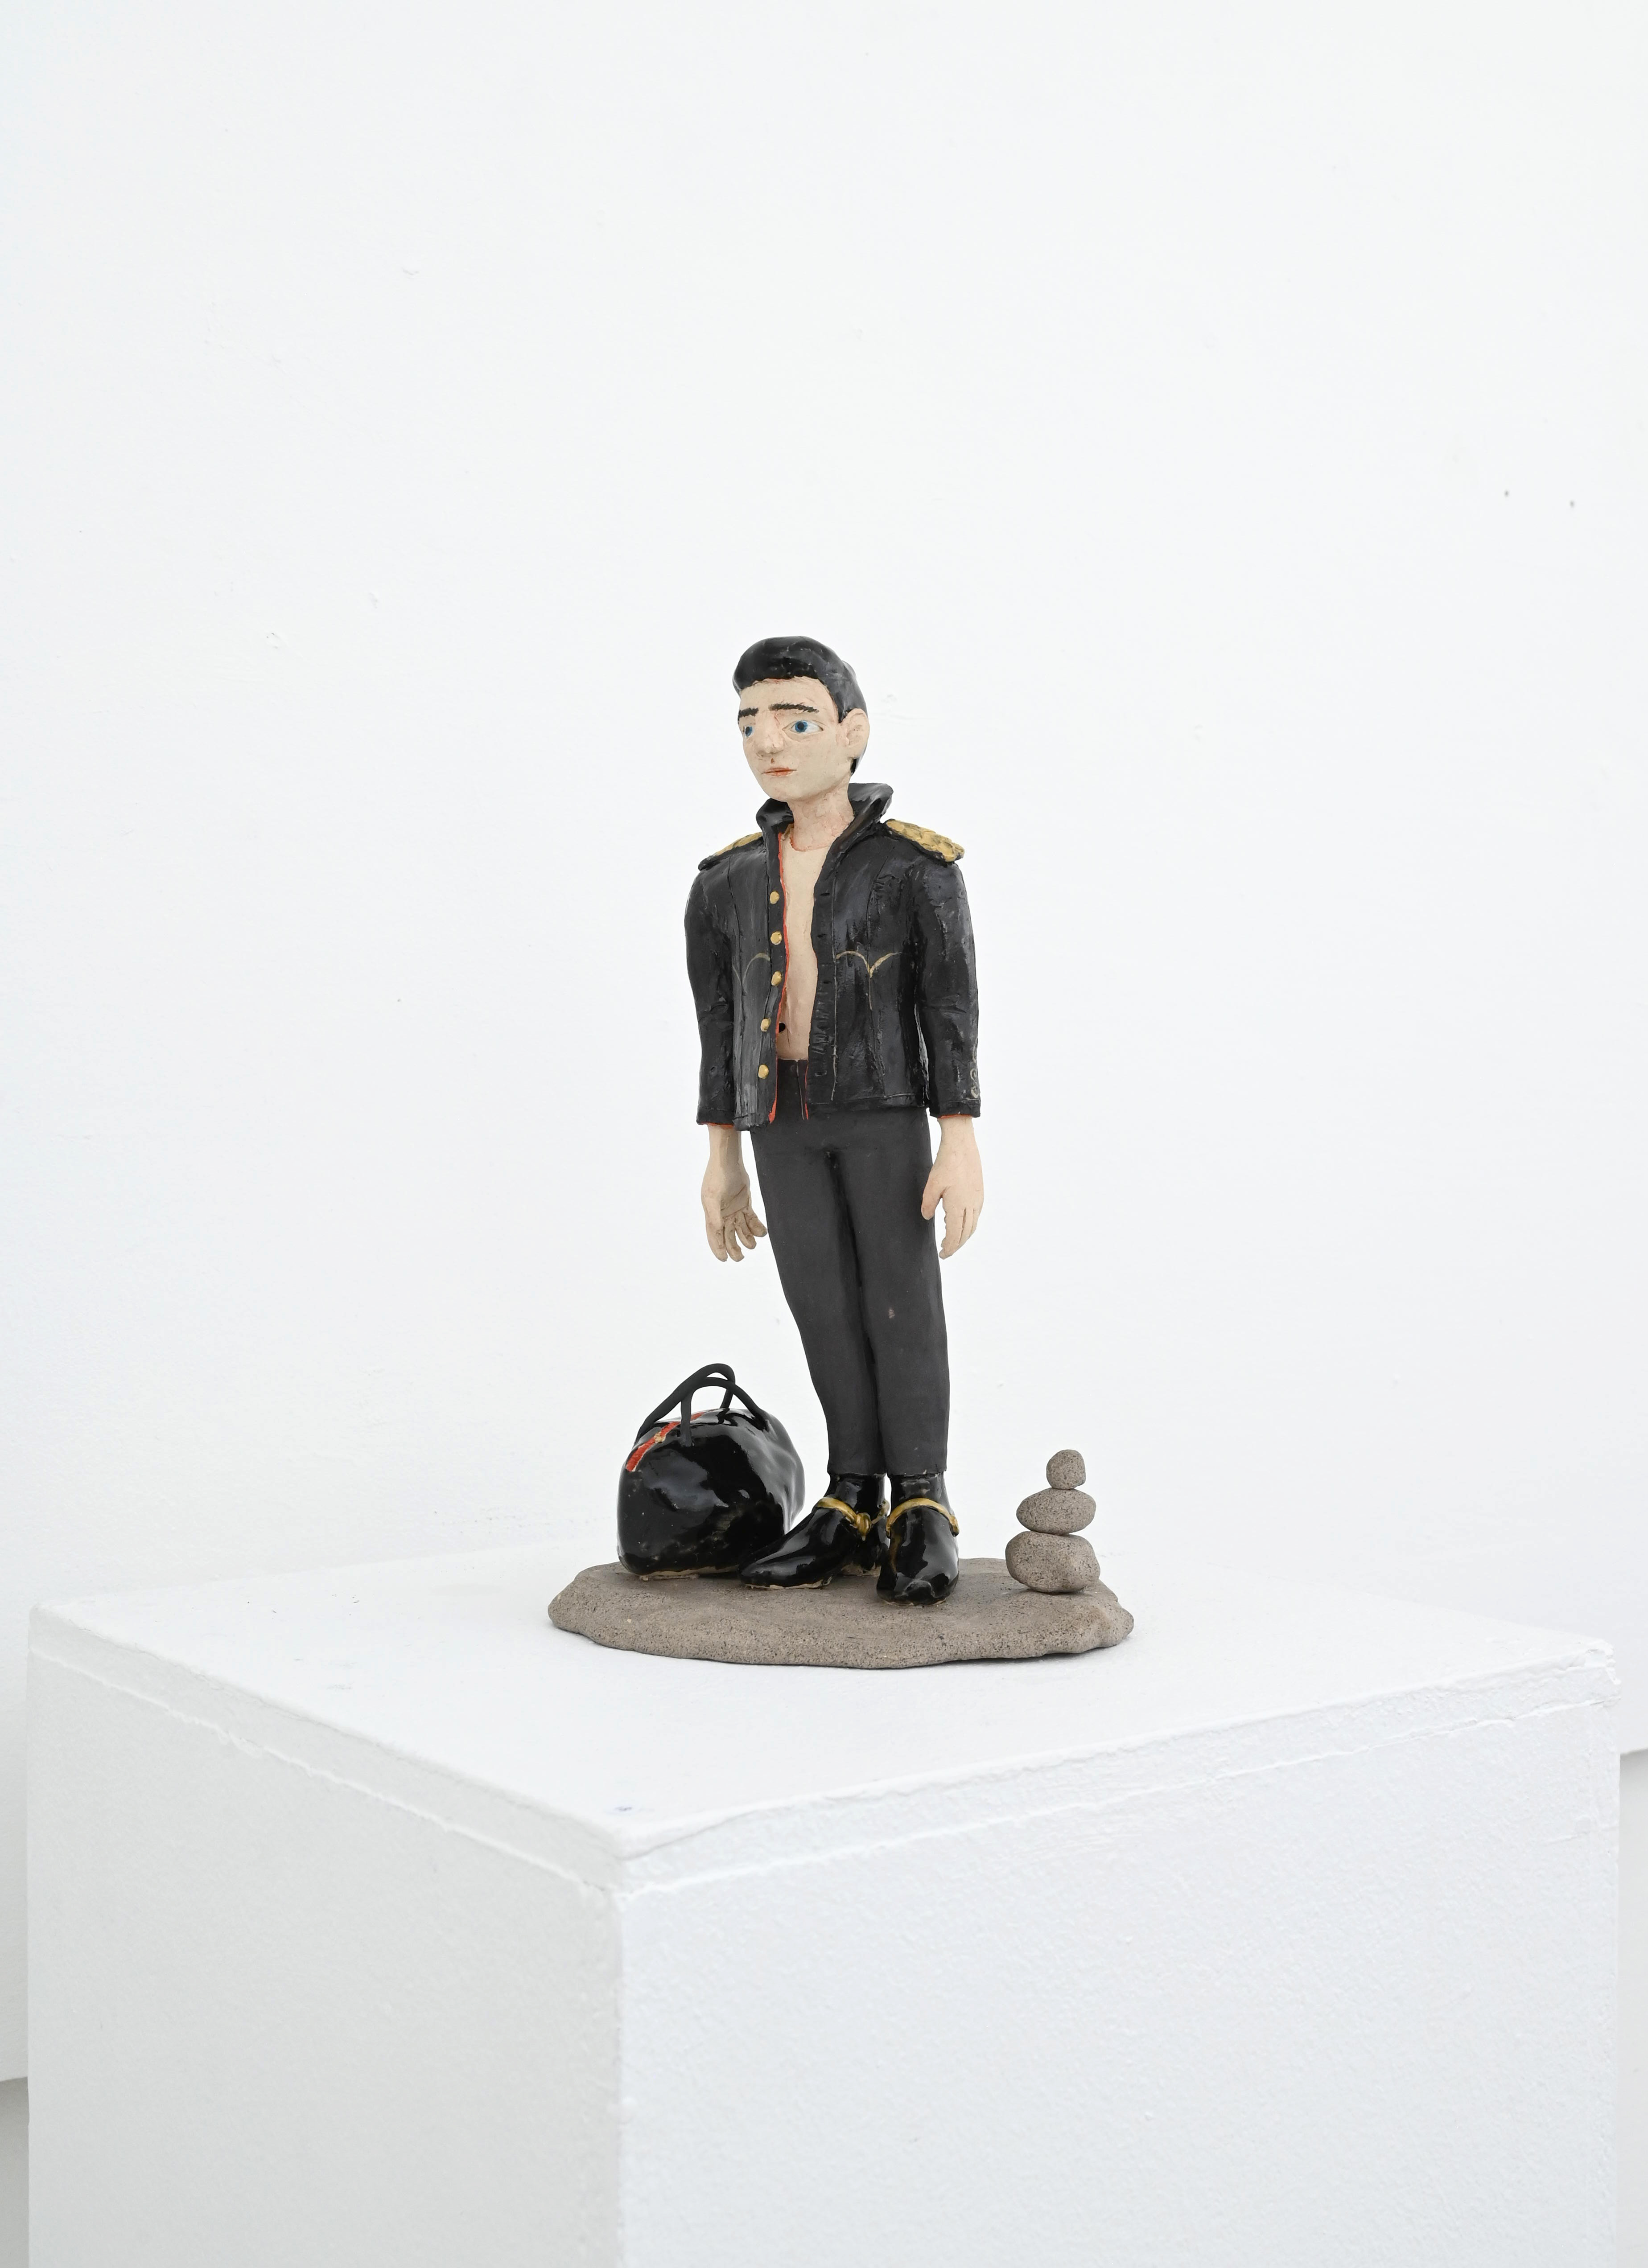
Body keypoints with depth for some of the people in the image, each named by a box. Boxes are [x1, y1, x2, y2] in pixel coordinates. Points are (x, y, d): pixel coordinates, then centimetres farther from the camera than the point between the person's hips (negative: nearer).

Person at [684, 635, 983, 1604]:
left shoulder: (918, 868, -8)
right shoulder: (730, 882, 4)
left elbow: (953, 1012, -9)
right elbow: (721, 1024, 8)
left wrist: (962, 1146, -14)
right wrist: (722, 1161, 8)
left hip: (885, 1104, -3)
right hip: (783, 1116, 4)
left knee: (903, 1301, -5)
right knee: (827, 1307, 2)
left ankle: (922, 1508, 2)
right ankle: (855, 1506, 8)